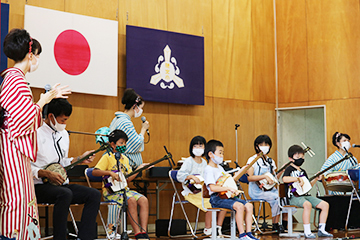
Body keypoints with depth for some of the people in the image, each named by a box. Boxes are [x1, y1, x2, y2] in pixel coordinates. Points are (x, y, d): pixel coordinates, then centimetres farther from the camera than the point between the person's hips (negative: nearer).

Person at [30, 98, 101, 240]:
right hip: (40, 186, -7)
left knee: (94, 195, -12)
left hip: (61, 184, 8)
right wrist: (48, 174, -22)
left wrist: (79, 159, 7)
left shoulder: (64, 134, 16)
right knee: (65, 194, -37)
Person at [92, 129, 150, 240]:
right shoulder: (107, 157, -4)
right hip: (111, 191, -7)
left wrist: (140, 168, 13)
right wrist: (110, 173, -26)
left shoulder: (125, 159, 18)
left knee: (144, 200, -17)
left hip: (124, 189, 7)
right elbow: (94, 172, -16)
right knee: (131, 200, -31)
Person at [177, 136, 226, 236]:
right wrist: (192, 177, -29)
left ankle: (219, 227, 1)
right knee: (211, 203, -30)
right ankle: (208, 229, -13)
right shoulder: (189, 161, -5)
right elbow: (180, 176, -15)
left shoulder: (204, 162, 15)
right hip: (192, 193, -7)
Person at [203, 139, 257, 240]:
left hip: (226, 196, 9)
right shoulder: (208, 169, -10)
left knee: (249, 205, -4)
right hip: (216, 198, -9)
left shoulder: (220, 168, 21)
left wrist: (239, 173, 20)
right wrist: (229, 188, -26)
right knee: (239, 206, -29)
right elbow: (212, 187, -24)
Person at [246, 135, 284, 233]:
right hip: (256, 191, -6)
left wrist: (281, 171, -1)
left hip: (269, 188, 6)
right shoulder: (253, 160, -4)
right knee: (276, 198, -27)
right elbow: (249, 178, -16)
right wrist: (265, 176, -22)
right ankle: (275, 224, -13)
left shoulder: (271, 161, 16)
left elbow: (273, 179, 15)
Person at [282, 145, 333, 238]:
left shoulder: (303, 171, 23)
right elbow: (284, 179, -23)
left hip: (305, 195, 8)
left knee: (325, 205, -5)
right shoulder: (289, 169, -1)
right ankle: (307, 232, -33)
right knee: (307, 204, -38)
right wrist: (298, 179, -26)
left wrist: (315, 179, 15)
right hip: (294, 197, -8)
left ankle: (321, 230, 0)